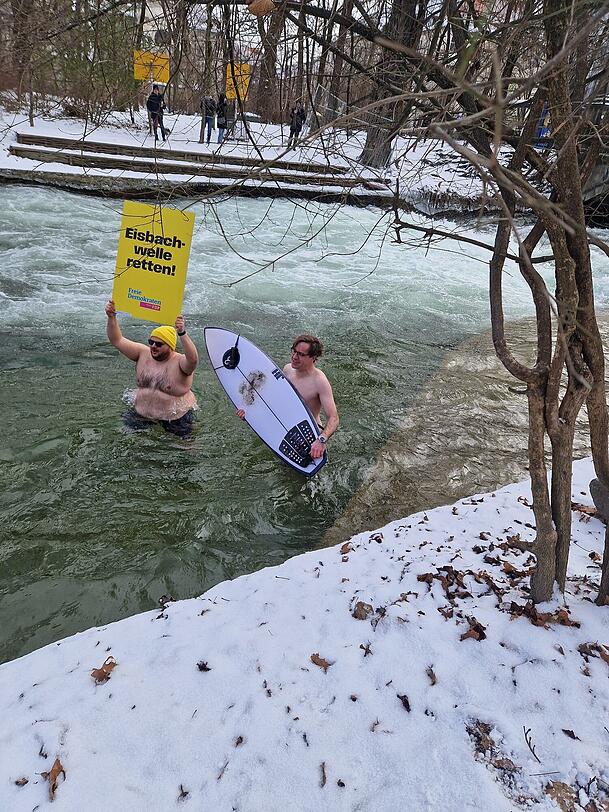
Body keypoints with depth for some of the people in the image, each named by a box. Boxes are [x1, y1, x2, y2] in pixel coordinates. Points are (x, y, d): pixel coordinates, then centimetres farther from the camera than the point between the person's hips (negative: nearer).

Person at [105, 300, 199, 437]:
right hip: (142, 412, 5)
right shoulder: (143, 354, -3)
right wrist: (112, 317, -21)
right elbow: (117, 340, -5)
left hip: (175, 418, -5)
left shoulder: (180, 363, -19)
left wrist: (182, 333, -56)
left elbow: (193, 359, -43)